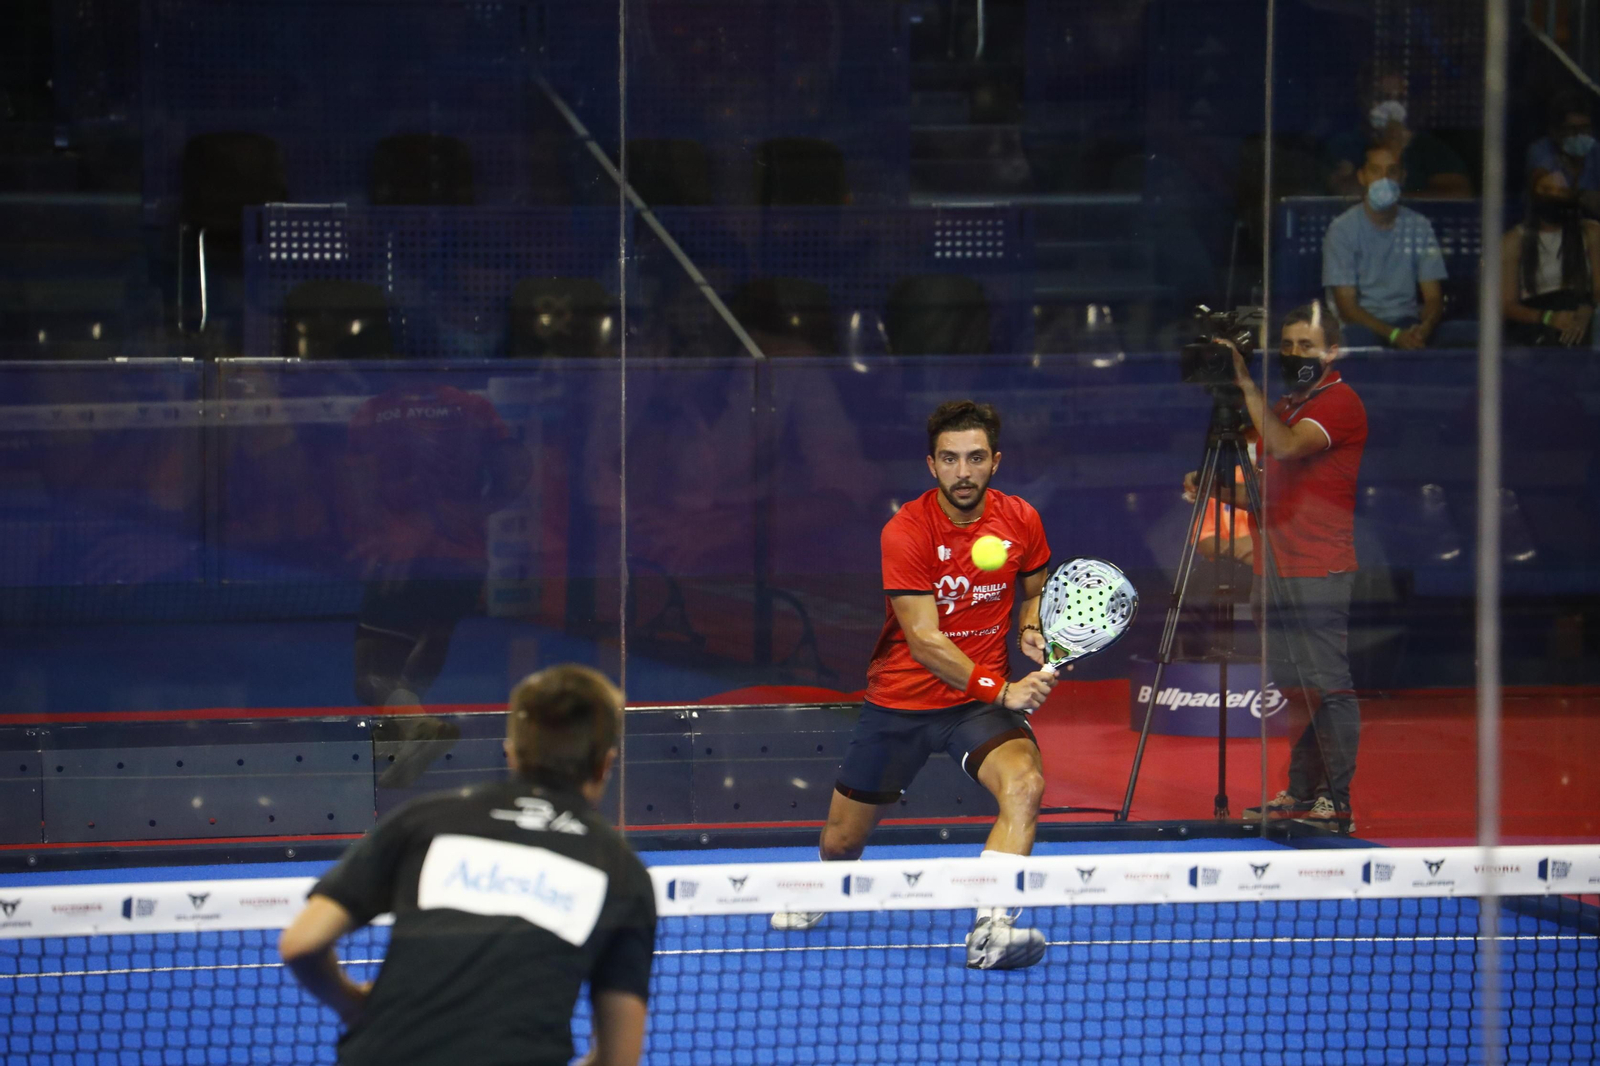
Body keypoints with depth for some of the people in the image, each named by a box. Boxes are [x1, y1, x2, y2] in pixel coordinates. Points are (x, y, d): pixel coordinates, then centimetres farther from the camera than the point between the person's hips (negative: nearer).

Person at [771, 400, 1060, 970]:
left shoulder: (1021, 521, -5)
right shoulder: (905, 532, -18)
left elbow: (1035, 591, 16)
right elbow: (924, 643, -23)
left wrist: (1033, 633, -7)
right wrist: (1001, 690, -33)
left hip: (983, 699, 1)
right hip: (901, 702, -1)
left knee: (1025, 784, -31)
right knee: (842, 841, 11)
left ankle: (990, 929, -35)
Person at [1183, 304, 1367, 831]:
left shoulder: (1340, 402, -7)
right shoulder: (1284, 408, 21)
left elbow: (1286, 447, -24)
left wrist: (1247, 385, -25)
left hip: (1320, 573, -9)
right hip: (1275, 569, 9)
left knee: (1326, 683, -10)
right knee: (1293, 685, 11)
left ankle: (1337, 802, -10)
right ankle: (1302, 794, 17)